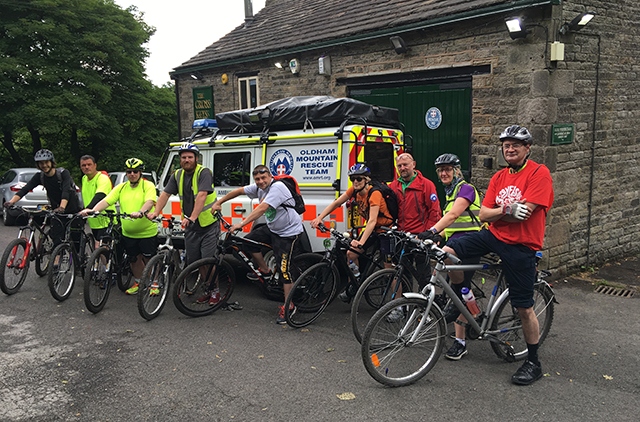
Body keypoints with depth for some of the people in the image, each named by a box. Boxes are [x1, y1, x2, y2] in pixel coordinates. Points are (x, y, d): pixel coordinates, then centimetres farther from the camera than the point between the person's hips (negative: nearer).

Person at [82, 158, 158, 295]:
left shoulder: (148, 186, -6)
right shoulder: (121, 188, 8)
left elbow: (149, 202, -24)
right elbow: (106, 200, -2)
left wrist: (140, 212, -44)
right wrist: (92, 210, -20)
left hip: (147, 232, -5)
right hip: (128, 233, 5)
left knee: (149, 259, 4)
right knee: (134, 259, 15)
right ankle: (138, 282, 34)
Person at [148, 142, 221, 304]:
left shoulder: (203, 172, -15)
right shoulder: (177, 175, 5)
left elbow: (201, 196, -27)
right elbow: (165, 194, 1)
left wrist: (192, 218, -37)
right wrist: (156, 212, -13)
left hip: (208, 224, -6)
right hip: (190, 225, 7)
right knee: (194, 260, 10)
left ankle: (215, 291, 9)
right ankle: (207, 289, 25)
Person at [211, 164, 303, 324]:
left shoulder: (277, 188, -25)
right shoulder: (258, 188, 1)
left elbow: (261, 209, -33)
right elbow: (239, 191, 11)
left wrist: (241, 224, -36)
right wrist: (219, 202, 9)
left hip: (288, 232, -9)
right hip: (272, 228, 9)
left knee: (284, 268, -10)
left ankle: (288, 306, 1)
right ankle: (264, 270, 20)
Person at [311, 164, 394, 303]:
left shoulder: (374, 194, -30)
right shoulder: (354, 190, -8)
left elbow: (372, 221, -39)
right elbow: (336, 203, -6)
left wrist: (361, 242, -50)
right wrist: (319, 217, -20)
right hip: (372, 229, 7)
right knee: (351, 254, -2)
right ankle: (353, 286, 18)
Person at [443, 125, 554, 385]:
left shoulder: (539, 174, -9)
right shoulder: (499, 177, 9)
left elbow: (524, 212, -20)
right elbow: (483, 214, 1)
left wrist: (496, 212, -7)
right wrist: (507, 210, -16)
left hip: (520, 246, -5)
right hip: (493, 236, 6)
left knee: (524, 308, 2)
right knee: (446, 252, -12)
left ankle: (533, 363, 21)